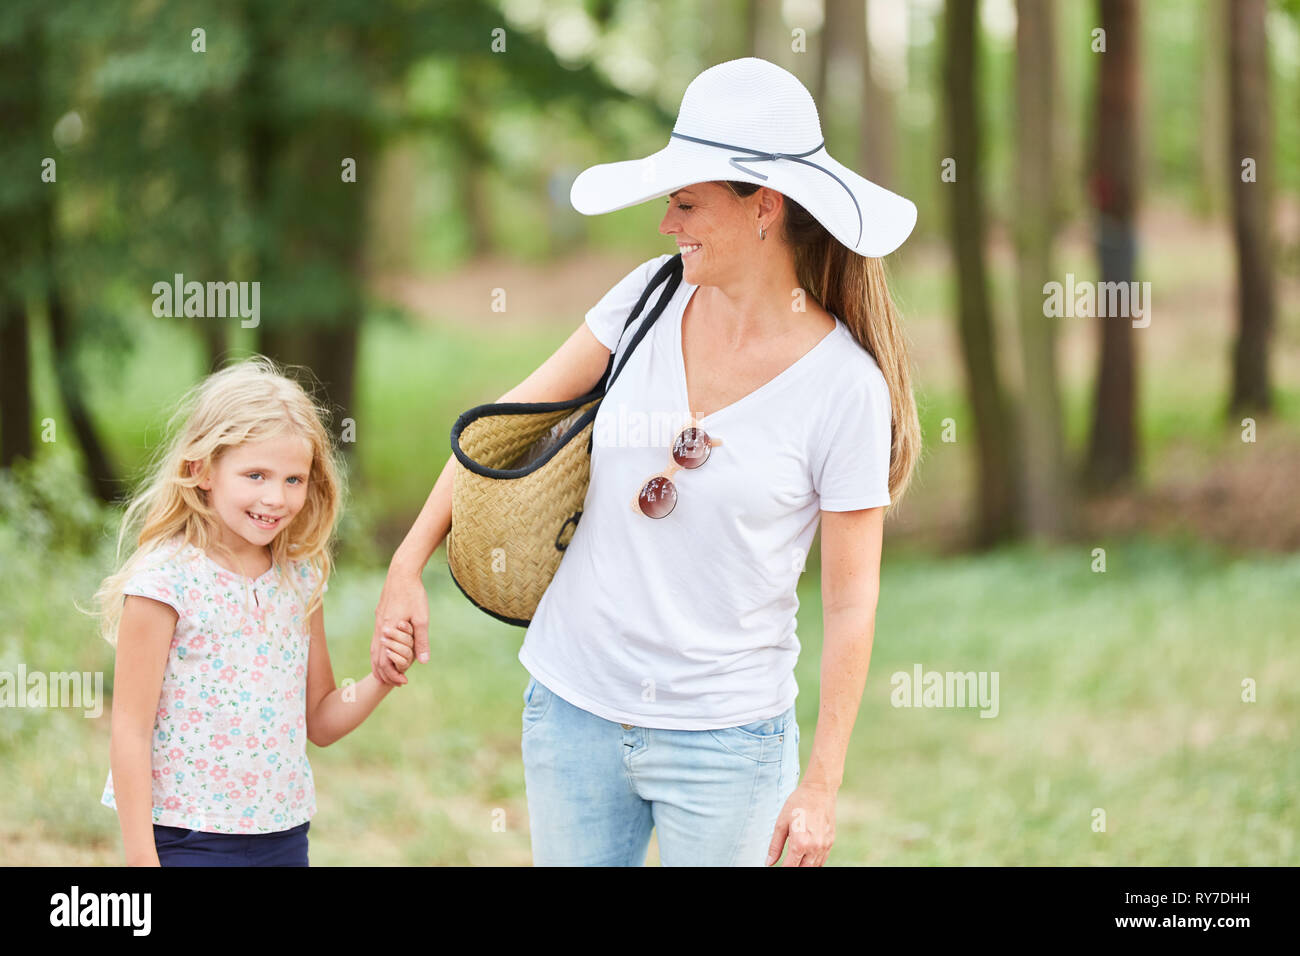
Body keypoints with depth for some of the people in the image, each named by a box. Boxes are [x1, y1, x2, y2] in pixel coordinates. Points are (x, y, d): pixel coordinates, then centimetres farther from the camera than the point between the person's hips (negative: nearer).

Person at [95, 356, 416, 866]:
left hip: (285, 837, 5)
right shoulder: (165, 580, -12)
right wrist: (141, 859, -15)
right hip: (186, 839, -5)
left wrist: (380, 681, -5)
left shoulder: (300, 578, 6)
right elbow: (130, 730, -11)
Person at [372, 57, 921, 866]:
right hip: (573, 705, 4)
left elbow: (853, 601, -8)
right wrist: (409, 565, 5)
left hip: (725, 737, -4)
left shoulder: (845, 385, -12)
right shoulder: (655, 295, 0)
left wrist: (823, 785, -9)